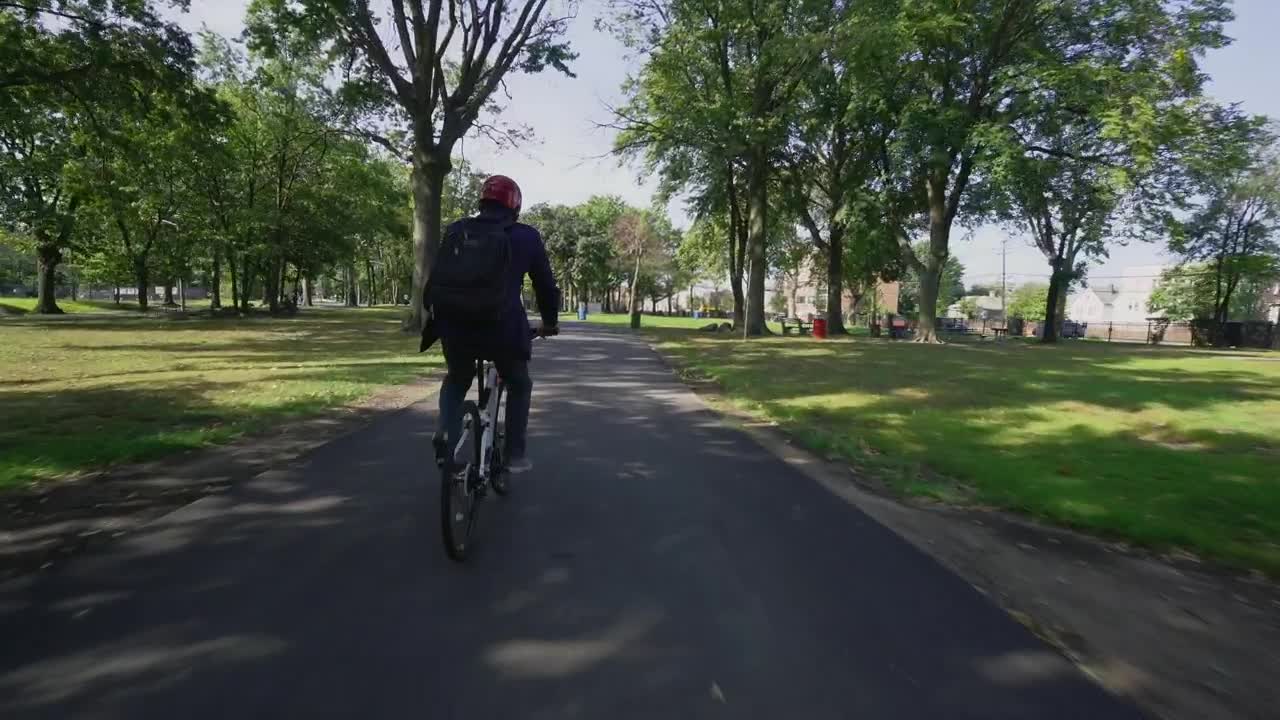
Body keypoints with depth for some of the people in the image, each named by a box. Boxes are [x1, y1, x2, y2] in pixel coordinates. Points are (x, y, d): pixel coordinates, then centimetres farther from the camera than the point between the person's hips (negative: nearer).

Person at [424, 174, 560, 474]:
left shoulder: (457, 230, 16)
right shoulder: (526, 236, 11)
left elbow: (436, 276, 19)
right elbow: (545, 283, 16)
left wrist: (432, 314, 32)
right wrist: (549, 322, 30)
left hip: (456, 326, 2)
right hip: (504, 328, -2)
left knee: (456, 380, 30)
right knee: (519, 385, 24)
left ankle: (446, 433, 7)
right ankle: (515, 454, 19)